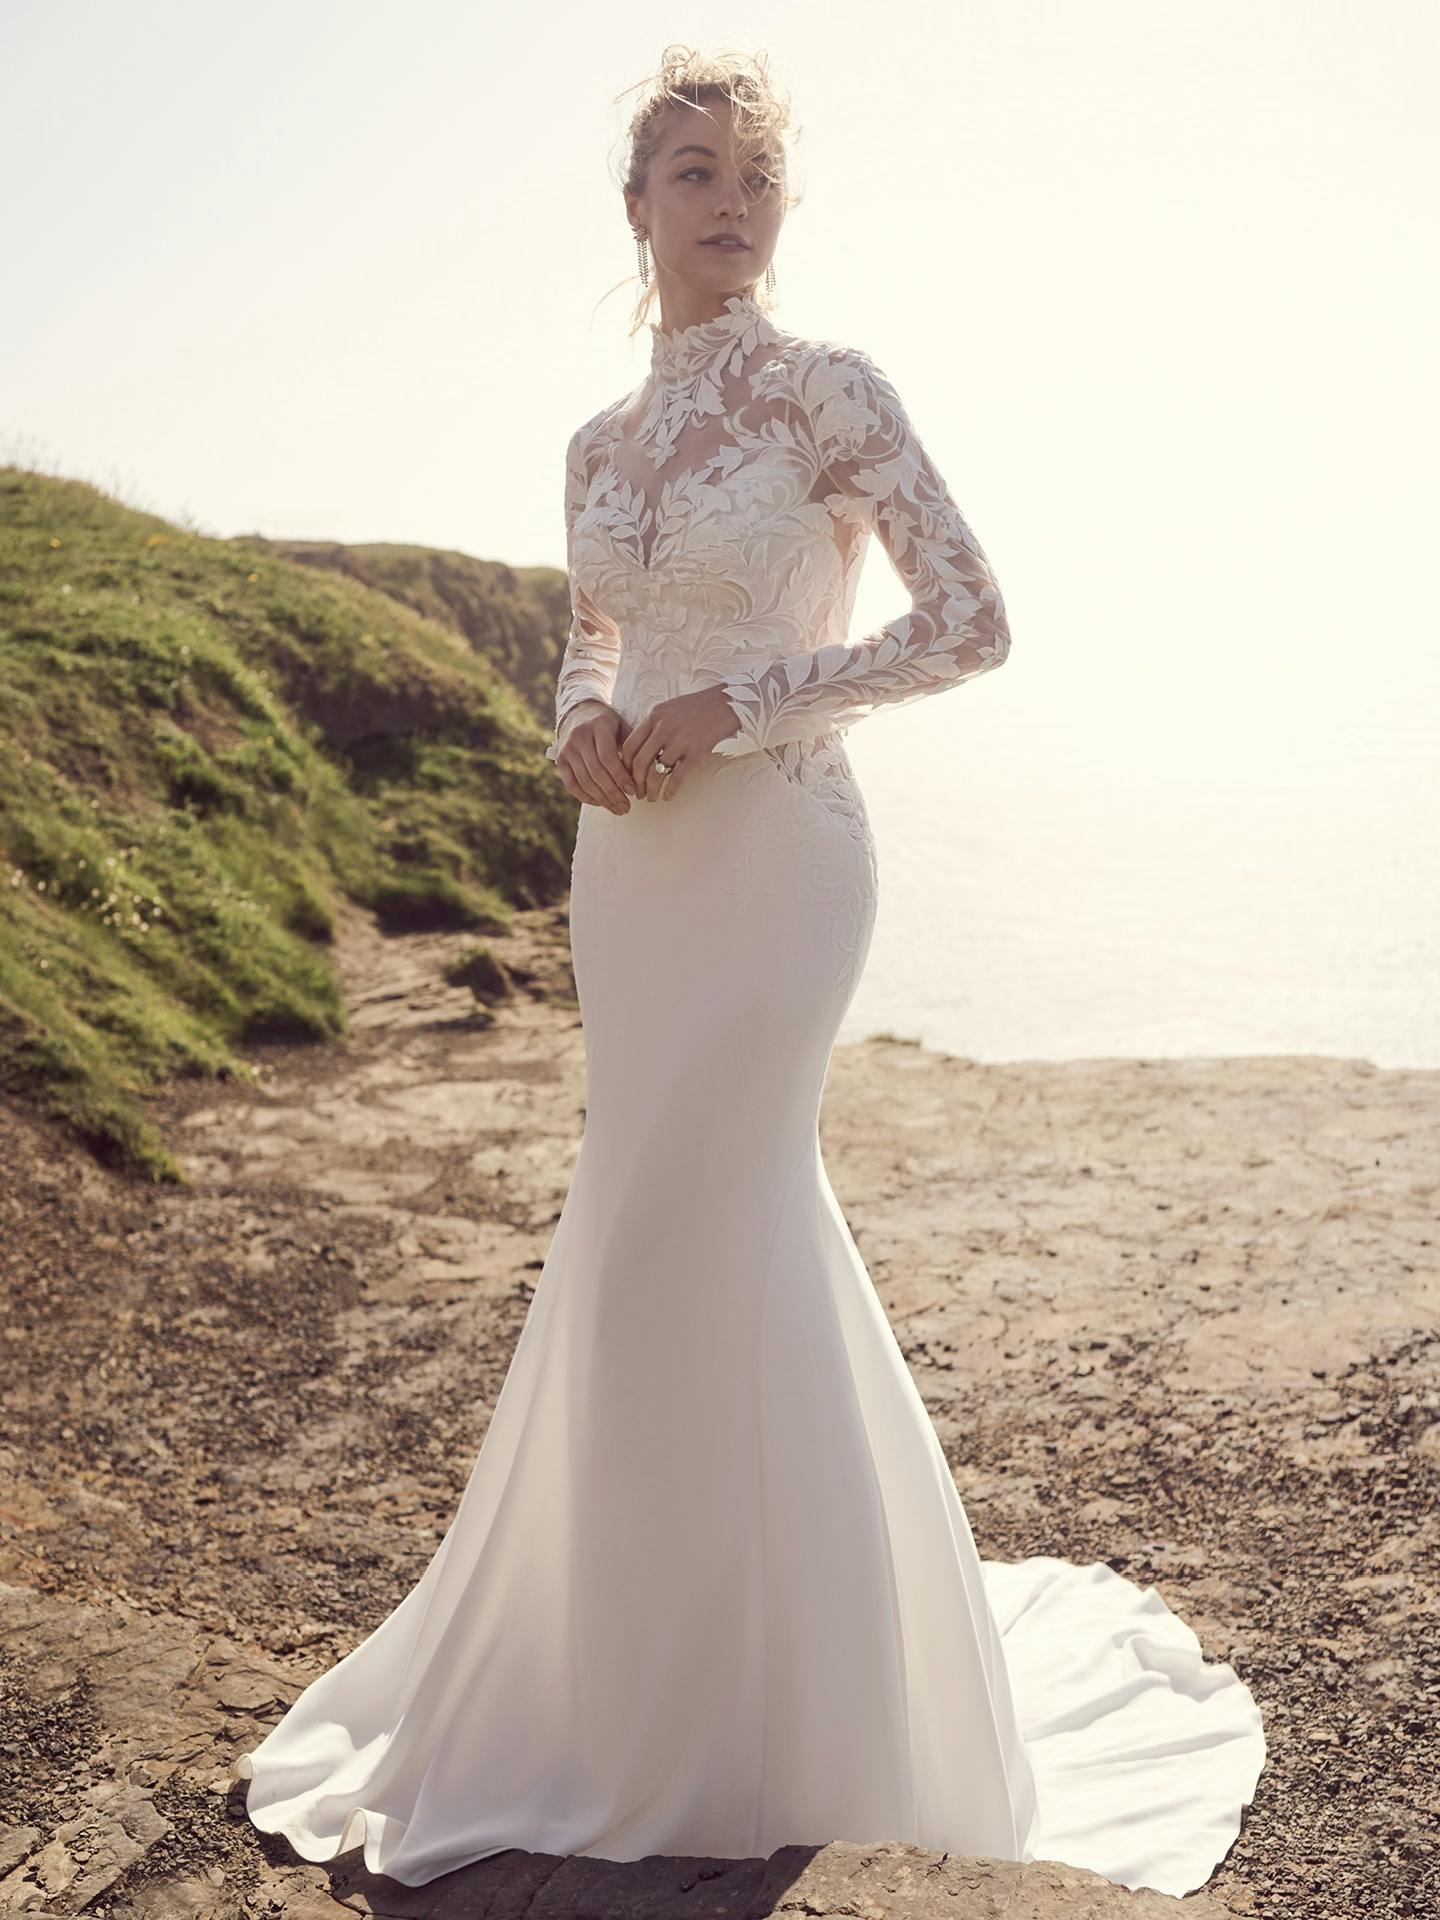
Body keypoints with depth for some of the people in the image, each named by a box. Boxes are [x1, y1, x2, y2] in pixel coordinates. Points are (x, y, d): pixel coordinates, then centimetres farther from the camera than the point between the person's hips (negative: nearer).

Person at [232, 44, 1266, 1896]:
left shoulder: (827, 390, -7)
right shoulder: (599, 443, 11)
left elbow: (971, 623, -11)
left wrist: (738, 704, -15)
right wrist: (585, 731, -1)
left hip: (776, 858, -6)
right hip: (635, 864, 6)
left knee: (668, 1250, -4)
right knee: (746, 1235, 14)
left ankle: (699, 1698, 16)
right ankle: (742, 1620, 34)